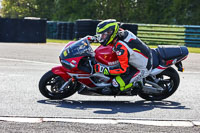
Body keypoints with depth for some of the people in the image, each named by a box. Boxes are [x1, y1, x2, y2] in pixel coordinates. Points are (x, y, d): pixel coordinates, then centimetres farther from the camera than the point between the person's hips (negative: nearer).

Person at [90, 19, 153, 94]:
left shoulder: (120, 47, -32)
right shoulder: (120, 32, -7)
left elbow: (124, 69, -29)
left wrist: (104, 69, -28)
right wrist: (95, 38, 14)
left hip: (142, 69, -9)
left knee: (117, 84, -17)